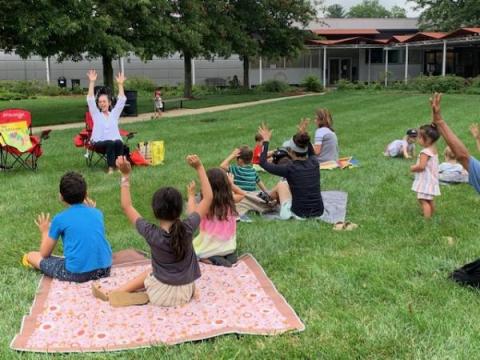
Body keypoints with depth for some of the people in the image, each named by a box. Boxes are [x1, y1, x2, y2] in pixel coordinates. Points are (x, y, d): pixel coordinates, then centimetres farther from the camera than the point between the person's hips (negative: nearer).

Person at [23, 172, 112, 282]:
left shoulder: (60, 218, 1)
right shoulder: (97, 213, 11)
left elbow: (45, 253, 11)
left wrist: (45, 232, 30)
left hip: (77, 274, -2)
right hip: (104, 269, 3)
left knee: (31, 256, 16)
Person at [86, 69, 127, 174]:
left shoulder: (114, 114, 17)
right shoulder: (96, 114, 13)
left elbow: (122, 100, 11)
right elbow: (90, 100, 3)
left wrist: (120, 84, 5)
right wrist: (92, 82, -3)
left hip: (115, 141, 2)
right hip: (99, 143, -2)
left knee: (119, 142, -34)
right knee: (110, 143, -35)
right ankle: (111, 168, -40)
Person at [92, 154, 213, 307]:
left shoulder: (151, 233, -21)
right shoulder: (187, 229, -19)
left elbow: (127, 206, -8)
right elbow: (208, 198, -10)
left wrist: (125, 175, -10)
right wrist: (199, 168, -10)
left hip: (160, 295, -2)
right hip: (186, 293, 2)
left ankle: (112, 293, 26)